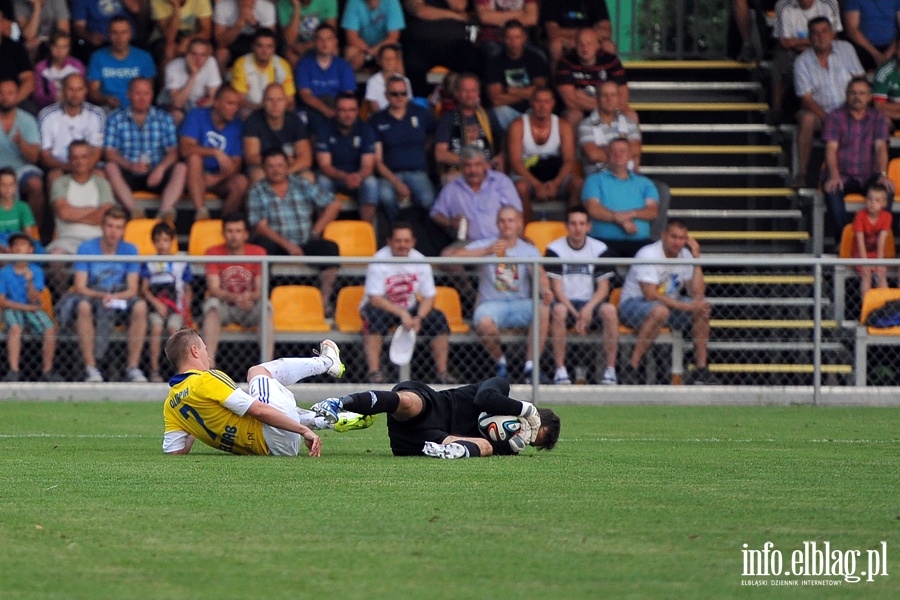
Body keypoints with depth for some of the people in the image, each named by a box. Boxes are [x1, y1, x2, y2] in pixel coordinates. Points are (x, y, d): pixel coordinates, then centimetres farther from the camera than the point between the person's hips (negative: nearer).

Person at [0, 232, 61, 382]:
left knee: (50, 329, -25)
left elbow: (34, 300, -7)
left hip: (32, 309, 2)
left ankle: (47, 371, -17)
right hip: (12, 309, -2)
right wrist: (26, 307, -8)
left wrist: (30, 282, -24)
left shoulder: (36, 271, 0)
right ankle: (14, 371, -37)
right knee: (15, 328, -34)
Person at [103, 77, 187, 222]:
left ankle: (165, 210, -46)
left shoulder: (165, 119, 13)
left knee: (181, 168, -26)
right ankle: (133, 210, -47)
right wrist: (131, 166, -22)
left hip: (156, 176, 1)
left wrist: (161, 168, -18)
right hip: (128, 176, -1)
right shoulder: (116, 119, 9)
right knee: (110, 168, -31)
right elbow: (110, 153, -3)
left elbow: (173, 152, 4)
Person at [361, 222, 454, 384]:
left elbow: (429, 297, -3)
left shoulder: (420, 261, -5)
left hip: (410, 309, 4)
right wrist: (402, 314, -33)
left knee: (438, 319, -18)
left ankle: (442, 372, -12)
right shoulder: (379, 261, -17)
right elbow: (375, 299, -23)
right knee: (376, 316, -38)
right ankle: (374, 371, -38)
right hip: (381, 307, -4)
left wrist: (419, 318, -23)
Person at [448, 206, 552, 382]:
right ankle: (500, 363, -6)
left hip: (520, 303, 1)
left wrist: (545, 290, -32)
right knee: (484, 323, -37)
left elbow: (539, 273, -8)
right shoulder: (485, 245, 9)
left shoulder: (529, 250, 12)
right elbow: (454, 255, -7)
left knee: (543, 309, -32)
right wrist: (487, 251, -14)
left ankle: (531, 366, -22)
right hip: (491, 303, -1)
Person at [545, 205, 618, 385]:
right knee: (559, 310, -36)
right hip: (566, 303, -2)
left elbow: (603, 287, 0)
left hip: (590, 303, 2)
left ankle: (610, 370, -26)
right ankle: (560, 371, -32)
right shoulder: (554, 249, -1)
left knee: (609, 310, -31)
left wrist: (588, 309, -19)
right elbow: (557, 288, -6)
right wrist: (576, 315, -18)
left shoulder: (599, 249, 4)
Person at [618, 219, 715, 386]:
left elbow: (697, 294, -7)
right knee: (660, 311, -39)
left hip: (669, 304, 7)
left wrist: (696, 259, -12)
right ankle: (631, 370, -36)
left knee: (703, 307, -14)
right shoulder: (648, 254, -19)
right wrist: (684, 306, -29)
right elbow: (651, 295, -27)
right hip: (633, 303, -7)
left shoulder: (685, 255, 1)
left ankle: (701, 369, -10)